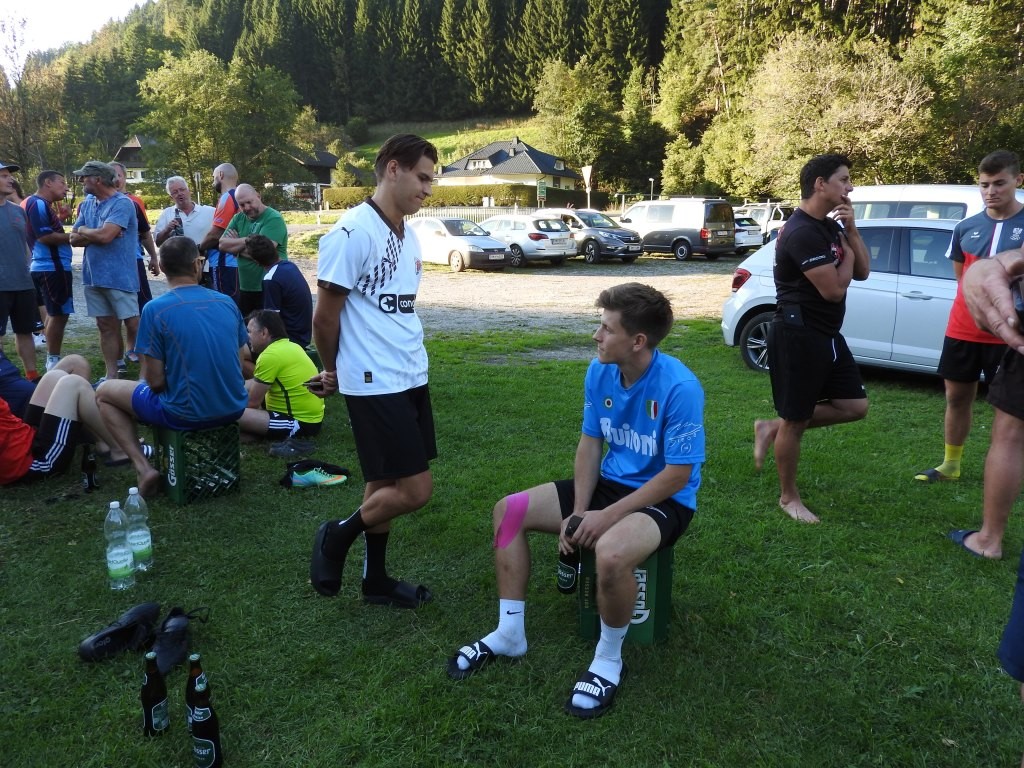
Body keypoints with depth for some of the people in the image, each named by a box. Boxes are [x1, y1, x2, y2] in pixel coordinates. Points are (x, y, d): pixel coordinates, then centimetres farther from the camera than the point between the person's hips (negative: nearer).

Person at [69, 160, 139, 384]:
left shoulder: (122, 203, -11)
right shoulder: (86, 204, 13)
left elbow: (104, 235, -22)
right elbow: (74, 239, 7)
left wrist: (83, 230, -3)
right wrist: (96, 234, -11)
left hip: (120, 277, -7)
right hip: (94, 276, 7)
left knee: (134, 325, -4)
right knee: (106, 326, 11)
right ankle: (111, 375, 16)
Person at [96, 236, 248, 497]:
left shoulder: (156, 309, -13)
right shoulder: (227, 303, 1)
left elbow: (155, 381, -11)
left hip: (188, 415, -5)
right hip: (233, 409, 5)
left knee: (104, 392, 19)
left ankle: (143, 468, 6)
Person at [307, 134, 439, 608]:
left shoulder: (407, 235, 10)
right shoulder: (352, 232, -16)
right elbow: (324, 317, -11)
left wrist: (340, 374, 12)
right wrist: (334, 371, 5)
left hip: (411, 377, 8)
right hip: (375, 384, -8)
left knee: (386, 484, 15)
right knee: (415, 490, -6)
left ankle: (376, 581, 28)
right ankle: (337, 537, 17)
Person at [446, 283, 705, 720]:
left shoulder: (679, 388, -26)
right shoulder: (600, 372, -6)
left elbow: (678, 474, -23)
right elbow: (590, 443, 2)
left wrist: (607, 516, -24)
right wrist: (578, 511, -9)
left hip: (665, 500, -7)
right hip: (610, 483, 7)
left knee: (610, 551, -39)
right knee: (509, 511, -2)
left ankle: (609, 660, -9)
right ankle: (509, 633, 9)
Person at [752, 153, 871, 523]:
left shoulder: (831, 226, 12)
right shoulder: (802, 232, -19)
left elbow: (862, 272, 11)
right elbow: (834, 289, -21)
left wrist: (851, 231, -2)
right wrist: (846, 253, -2)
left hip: (827, 334, 10)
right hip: (798, 335, -10)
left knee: (855, 406, 11)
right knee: (795, 420, 2)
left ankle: (773, 428, 20)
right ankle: (789, 497, 18)